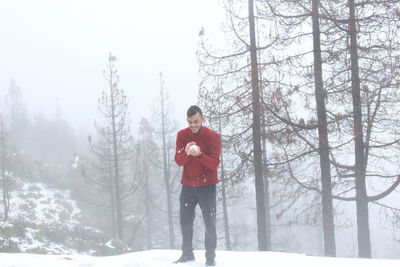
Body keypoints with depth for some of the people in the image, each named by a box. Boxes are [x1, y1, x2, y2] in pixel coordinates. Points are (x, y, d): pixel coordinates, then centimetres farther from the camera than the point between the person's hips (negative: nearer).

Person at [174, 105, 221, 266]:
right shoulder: (182, 135, 1)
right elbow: (178, 161, -6)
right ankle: (187, 254, 21)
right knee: (185, 221, 8)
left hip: (207, 186, -3)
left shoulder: (213, 136, -9)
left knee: (209, 223, -5)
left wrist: (199, 154, -32)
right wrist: (186, 153, -29)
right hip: (187, 186, 4)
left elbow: (214, 163, -15)